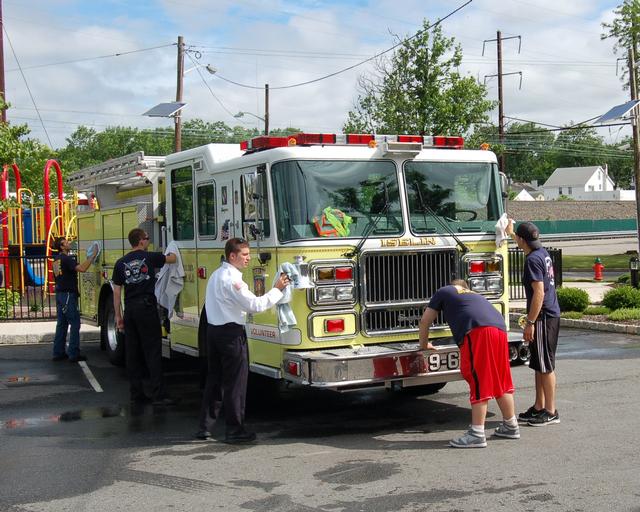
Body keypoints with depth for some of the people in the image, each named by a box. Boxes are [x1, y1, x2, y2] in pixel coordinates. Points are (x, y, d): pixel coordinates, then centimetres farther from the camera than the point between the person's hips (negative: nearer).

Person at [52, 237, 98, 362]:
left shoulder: (57, 259, 13)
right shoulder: (66, 258, -15)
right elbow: (82, 268, -28)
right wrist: (93, 256, -22)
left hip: (59, 294, 9)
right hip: (68, 295, -9)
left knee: (61, 324, 12)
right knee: (75, 323, -5)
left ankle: (58, 352, 15)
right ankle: (74, 354, -5)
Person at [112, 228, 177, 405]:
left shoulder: (121, 263, 7)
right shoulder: (150, 257, -2)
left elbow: (117, 291, 8)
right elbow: (173, 259, 14)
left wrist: (118, 316, 13)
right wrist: (170, 253, 37)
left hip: (130, 310, 4)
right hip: (147, 307, -4)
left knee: (132, 353, 9)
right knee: (153, 351, -4)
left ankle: (136, 394, 13)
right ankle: (158, 395, -8)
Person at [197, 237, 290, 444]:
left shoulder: (216, 275, 13)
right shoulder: (232, 279, -17)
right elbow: (254, 305, -20)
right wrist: (277, 290, -12)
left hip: (213, 330, 9)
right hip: (231, 333, -9)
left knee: (214, 379, 14)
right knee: (235, 382, -1)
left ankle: (204, 427, 17)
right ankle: (235, 430, 4)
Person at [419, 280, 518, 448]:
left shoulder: (444, 292, 25)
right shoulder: (475, 295, 39)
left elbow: (425, 321, 27)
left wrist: (424, 344, 40)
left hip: (477, 331, -6)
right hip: (499, 328, 6)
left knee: (478, 381, -7)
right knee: (500, 381, 16)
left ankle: (477, 434, -8)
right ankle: (511, 426, 26)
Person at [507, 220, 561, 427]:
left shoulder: (533, 260, -17)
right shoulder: (542, 252, 11)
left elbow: (539, 293, -22)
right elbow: (526, 246, 36)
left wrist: (530, 322, -20)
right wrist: (511, 233, 49)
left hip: (543, 317, -10)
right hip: (550, 315, 10)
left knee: (545, 366, -4)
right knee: (539, 365, 14)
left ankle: (551, 412, 2)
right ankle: (539, 407, 21)